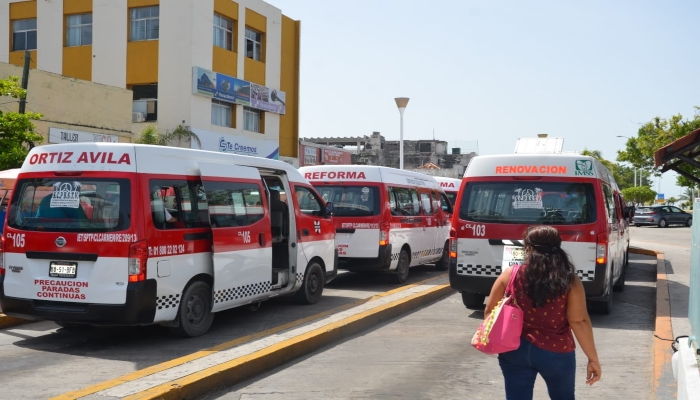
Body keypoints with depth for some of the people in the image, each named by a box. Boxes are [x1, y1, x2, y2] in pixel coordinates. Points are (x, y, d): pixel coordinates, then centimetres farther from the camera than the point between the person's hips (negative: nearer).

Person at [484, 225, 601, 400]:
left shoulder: (510, 276, -6)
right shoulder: (569, 281, -9)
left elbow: (490, 312, 0)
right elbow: (579, 322, -12)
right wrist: (593, 359, -5)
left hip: (515, 350, 0)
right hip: (556, 352, 0)